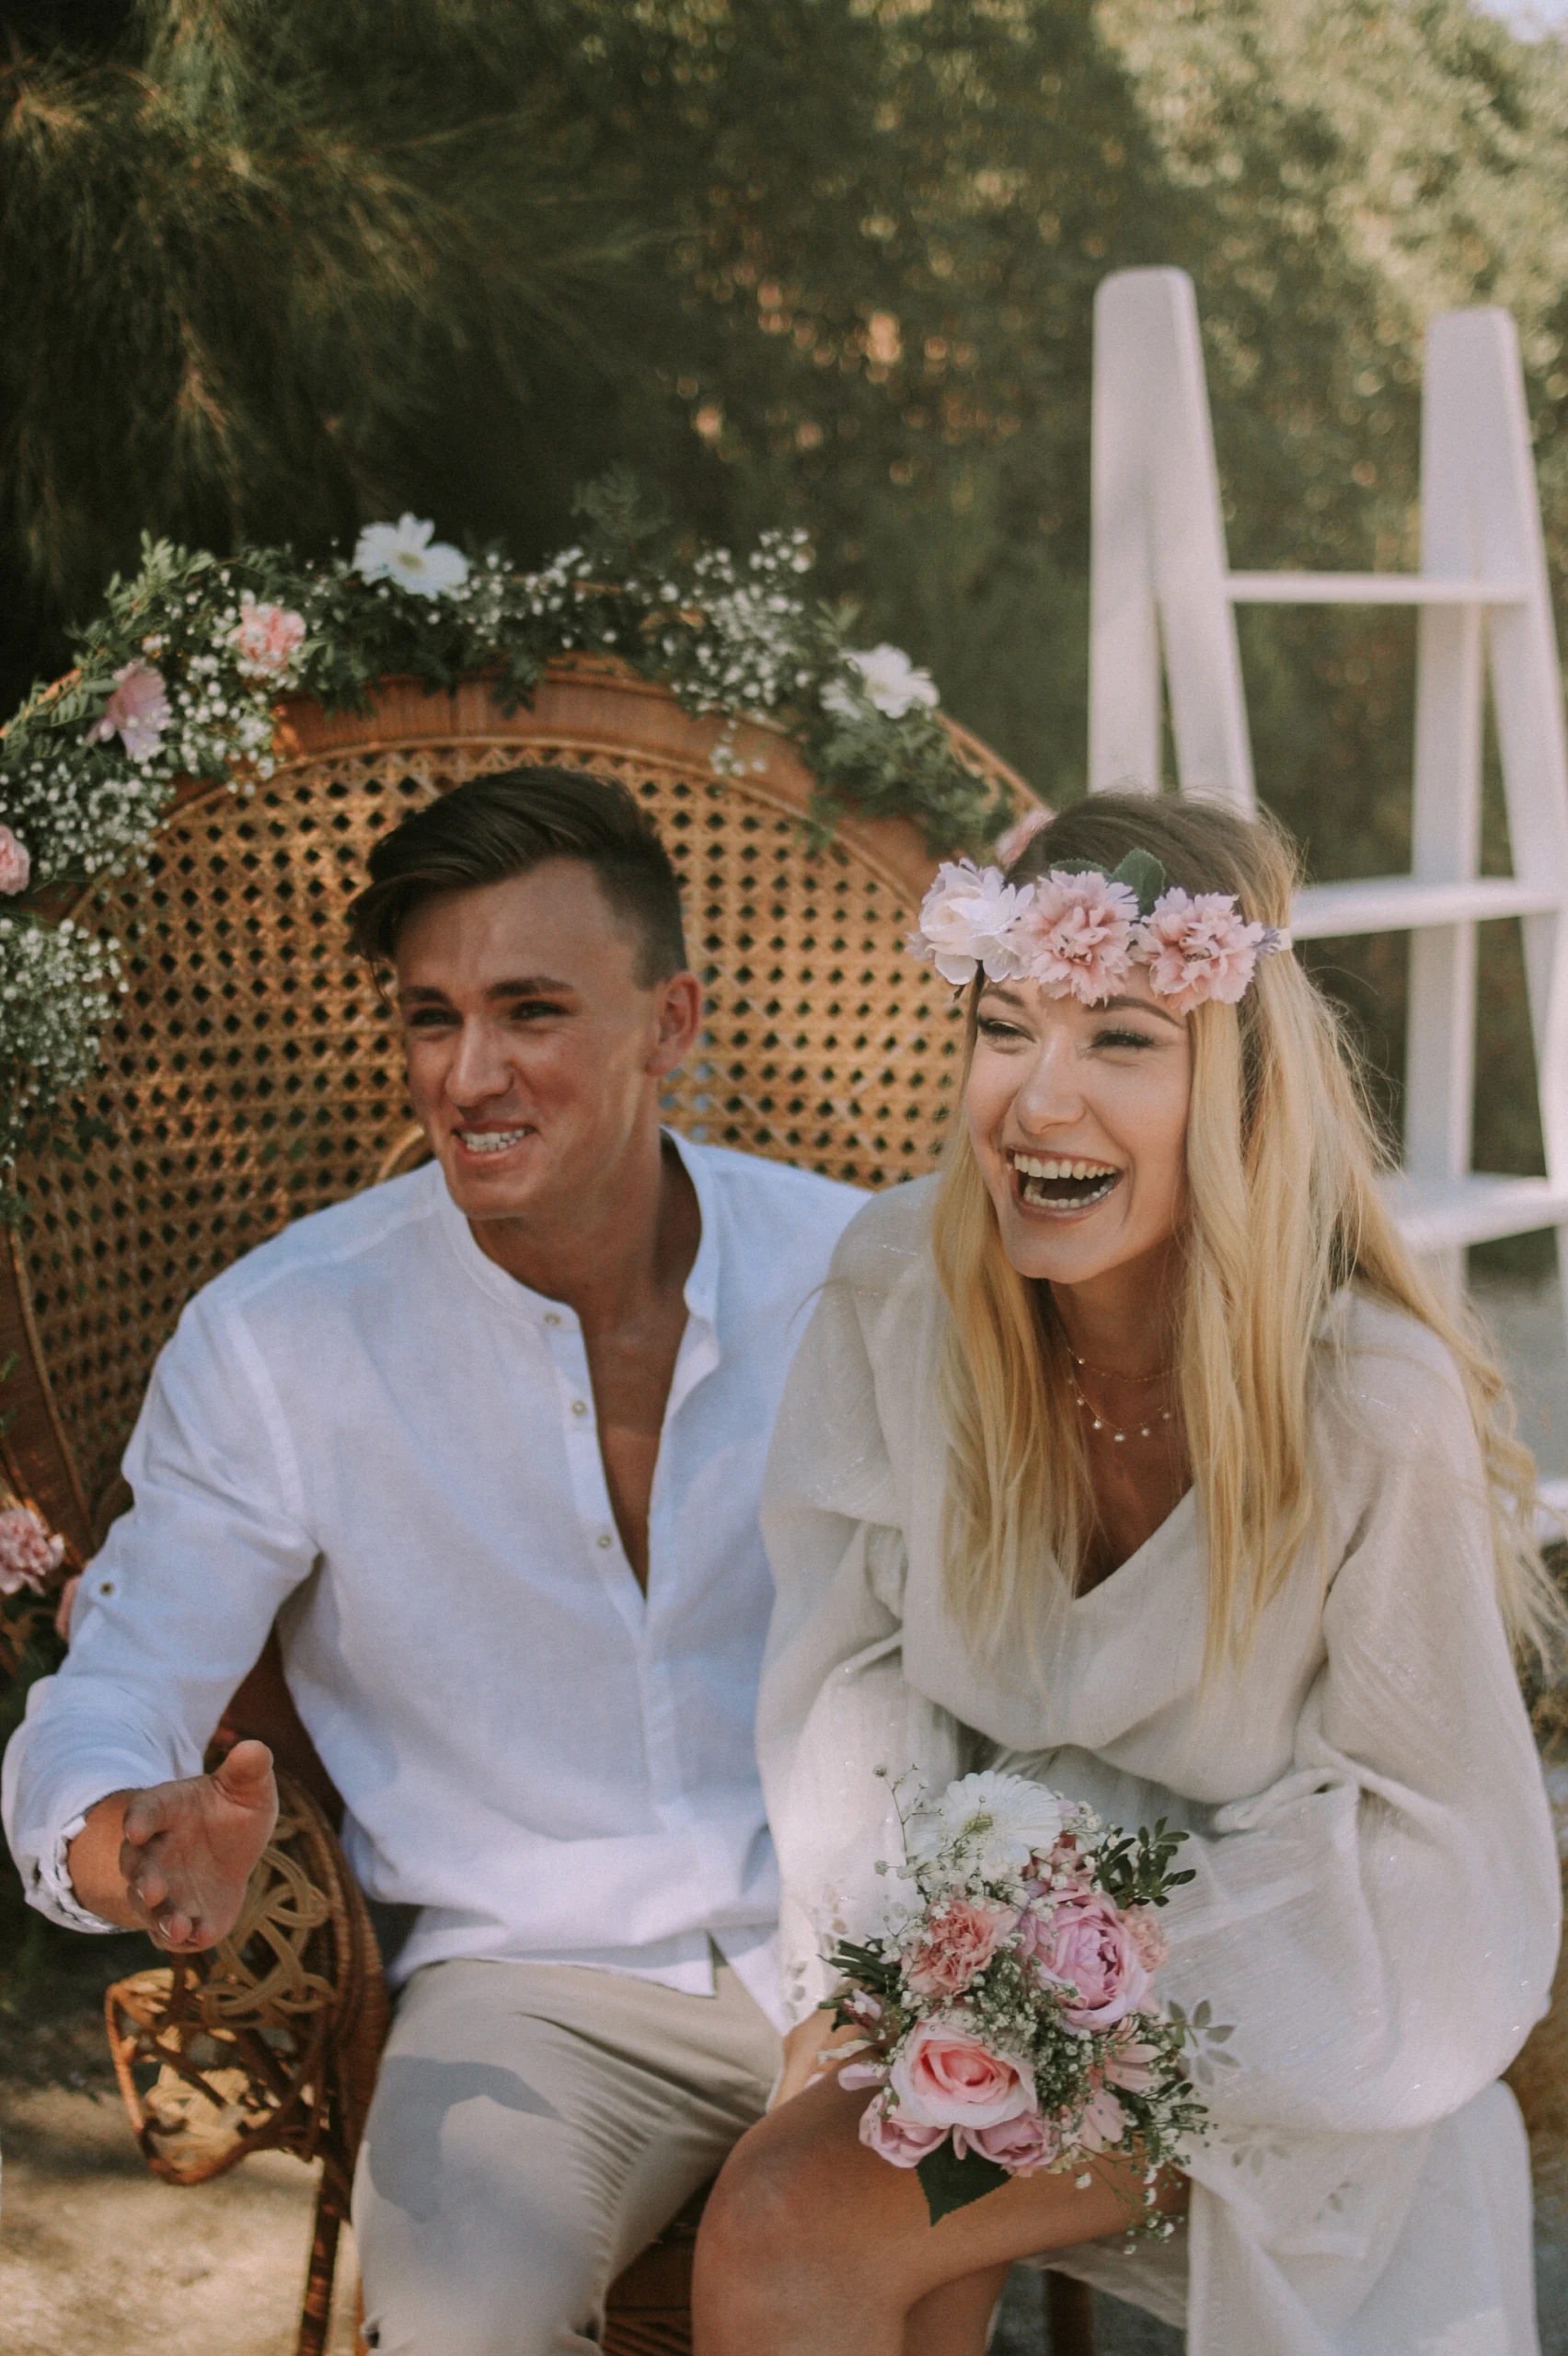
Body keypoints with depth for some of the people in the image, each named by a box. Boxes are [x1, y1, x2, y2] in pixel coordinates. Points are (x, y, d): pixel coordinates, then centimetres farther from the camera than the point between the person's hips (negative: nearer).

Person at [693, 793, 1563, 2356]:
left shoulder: (1380, 1403, -23)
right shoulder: (899, 1285, -12)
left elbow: (1424, 1825, -11)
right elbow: (857, 1668, 0)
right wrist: (863, 1970, -13)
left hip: (1282, 2016, -4)